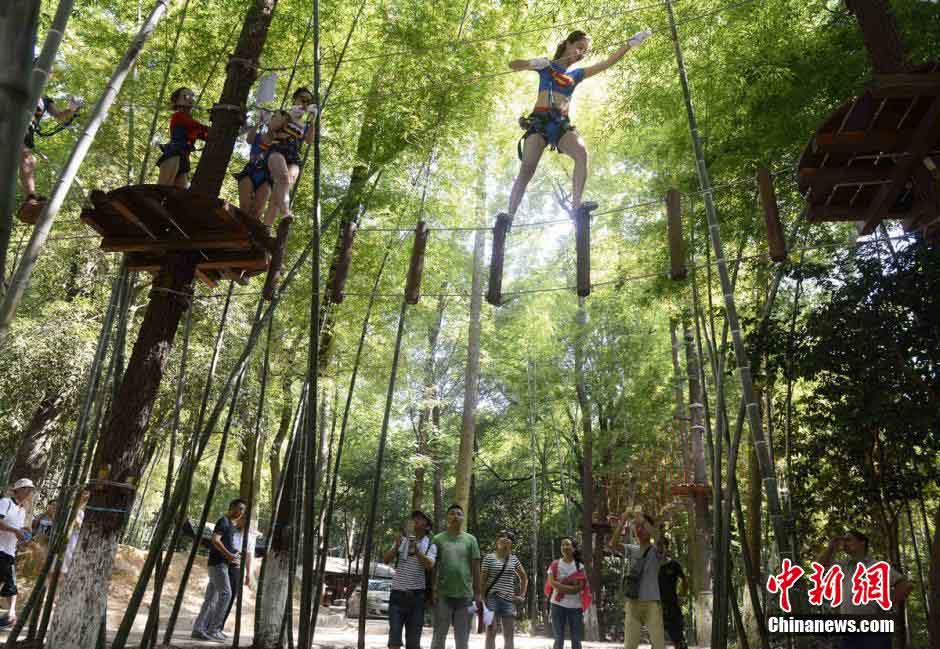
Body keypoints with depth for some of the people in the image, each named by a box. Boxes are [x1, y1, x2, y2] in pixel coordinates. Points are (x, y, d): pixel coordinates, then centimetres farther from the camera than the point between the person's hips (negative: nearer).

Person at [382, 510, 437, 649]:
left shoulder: (430, 546, 3)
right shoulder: (402, 540, 10)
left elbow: (429, 565, -15)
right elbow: (385, 559, 1)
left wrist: (415, 549, -26)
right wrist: (396, 546, -16)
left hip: (417, 595, -1)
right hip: (398, 593, 1)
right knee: (394, 636, -4)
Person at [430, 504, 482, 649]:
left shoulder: (470, 539, 7)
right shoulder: (438, 539, 3)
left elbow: (475, 568, 6)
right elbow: (433, 567, 3)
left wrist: (477, 594, 3)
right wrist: (433, 590, -5)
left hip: (465, 595, 1)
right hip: (443, 594, -1)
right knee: (438, 637, 6)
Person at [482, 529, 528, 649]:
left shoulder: (514, 559, 10)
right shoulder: (489, 558, -1)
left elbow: (524, 577, 21)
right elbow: (483, 580, -1)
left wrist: (522, 595, 12)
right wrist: (483, 600, -8)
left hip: (508, 599, 4)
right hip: (492, 598, -3)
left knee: (509, 634, 4)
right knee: (491, 632, -3)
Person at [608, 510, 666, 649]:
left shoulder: (655, 550, -1)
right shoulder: (631, 549, 8)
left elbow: (658, 536, -24)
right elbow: (612, 545, -10)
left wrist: (643, 519, -20)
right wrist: (622, 522, -17)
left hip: (652, 603, -3)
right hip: (632, 603, 3)